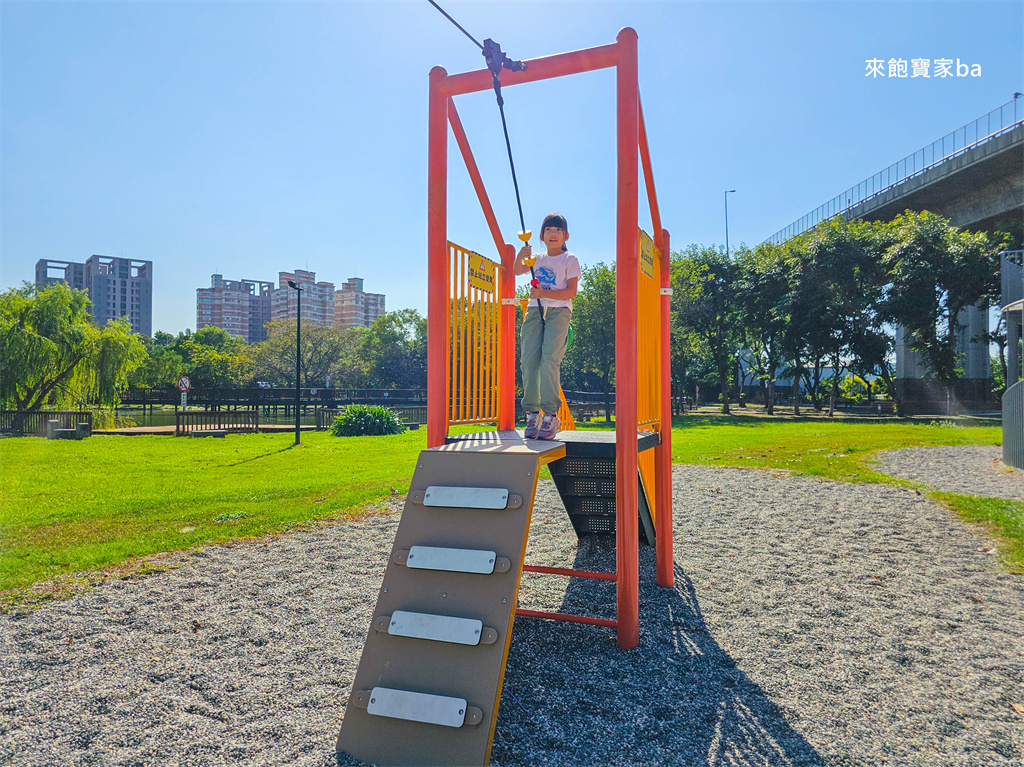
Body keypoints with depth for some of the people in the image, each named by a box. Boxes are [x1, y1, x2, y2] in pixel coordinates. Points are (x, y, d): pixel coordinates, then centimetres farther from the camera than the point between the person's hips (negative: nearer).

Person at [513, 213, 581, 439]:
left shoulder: (570, 260, 7)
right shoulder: (537, 260, 23)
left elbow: (571, 292, -3)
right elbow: (516, 271, 14)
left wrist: (544, 293, -15)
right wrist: (520, 257, -6)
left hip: (558, 311, -4)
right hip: (535, 310, 5)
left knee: (550, 359, -19)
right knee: (529, 360, -9)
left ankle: (550, 415, -16)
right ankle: (532, 412, -4)